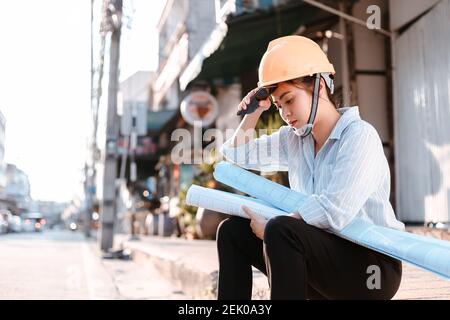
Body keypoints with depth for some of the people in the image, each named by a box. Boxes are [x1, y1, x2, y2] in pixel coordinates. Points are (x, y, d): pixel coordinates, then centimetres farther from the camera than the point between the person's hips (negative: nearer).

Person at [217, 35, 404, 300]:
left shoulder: (359, 136, -15)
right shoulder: (294, 139, 8)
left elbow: (333, 212, -26)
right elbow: (238, 154, 19)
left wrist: (269, 227, -16)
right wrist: (253, 113, 4)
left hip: (371, 266, -7)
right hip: (325, 258, 8)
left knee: (281, 231, -31)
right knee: (233, 230, 3)